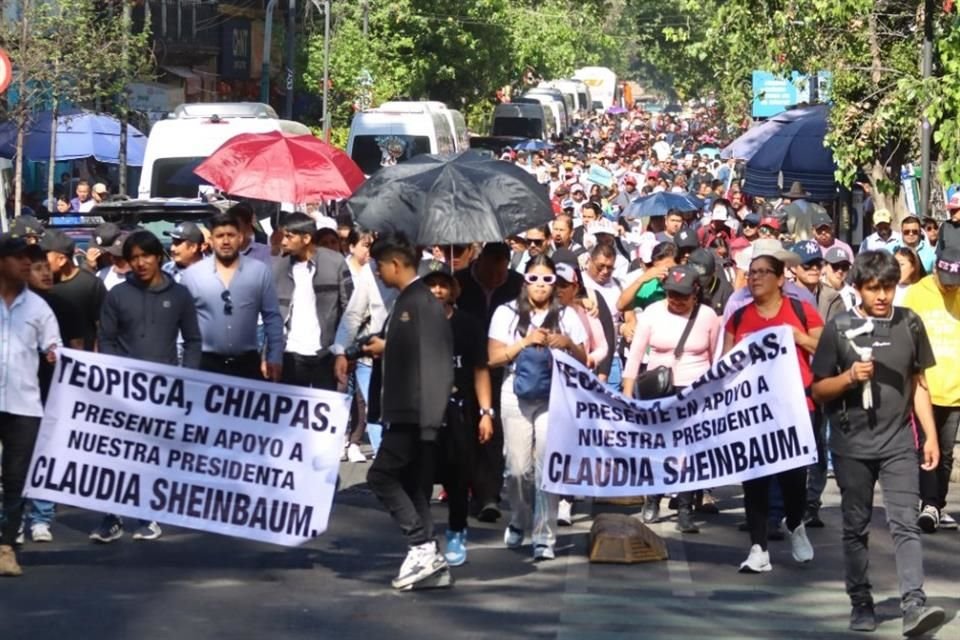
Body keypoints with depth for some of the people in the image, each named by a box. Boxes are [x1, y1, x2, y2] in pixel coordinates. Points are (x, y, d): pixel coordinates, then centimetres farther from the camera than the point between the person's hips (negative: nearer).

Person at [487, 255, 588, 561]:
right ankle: (520, 521, 26)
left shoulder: (567, 316, 9)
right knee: (518, 467, 0)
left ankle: (544, 537, -5)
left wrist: (568, 344, -10)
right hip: (516, 397, 0)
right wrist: (526, 341, -11)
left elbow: (583, 361, 10)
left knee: (547, 467, -8)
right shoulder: (507, 313, 6)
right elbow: (494, 357, 0)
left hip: (554, 397, 0)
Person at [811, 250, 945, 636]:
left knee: (905, 524, -10)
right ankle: (861, 604, 19)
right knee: (856, 527, 9)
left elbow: (919, 384, 11)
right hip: (852, 445, 0)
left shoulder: (909, 324, 3)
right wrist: (849, 377, -18)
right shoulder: (839, 327, -2)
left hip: (898, 443, 0)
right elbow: (819, 390, 1)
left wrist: (931, 436, 6)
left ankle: (914, 606, -17)